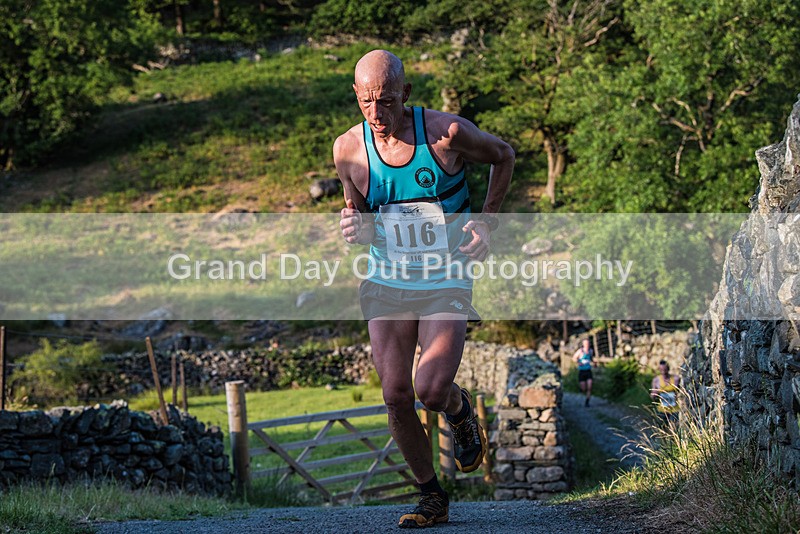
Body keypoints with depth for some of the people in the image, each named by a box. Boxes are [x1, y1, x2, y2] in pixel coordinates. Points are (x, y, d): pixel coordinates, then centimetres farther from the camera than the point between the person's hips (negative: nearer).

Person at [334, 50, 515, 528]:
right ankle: (432, 496, 13)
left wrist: (487, 224, -2)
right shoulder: (349, 149, -5)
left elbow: (503, 156, 7)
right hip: (387, 286, 3)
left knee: (431, 390, -18)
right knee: (396, 397, -6)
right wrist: (355, 228, -15)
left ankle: (461, 411, 21)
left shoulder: (446, 132, -13)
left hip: (446, 286, -3)